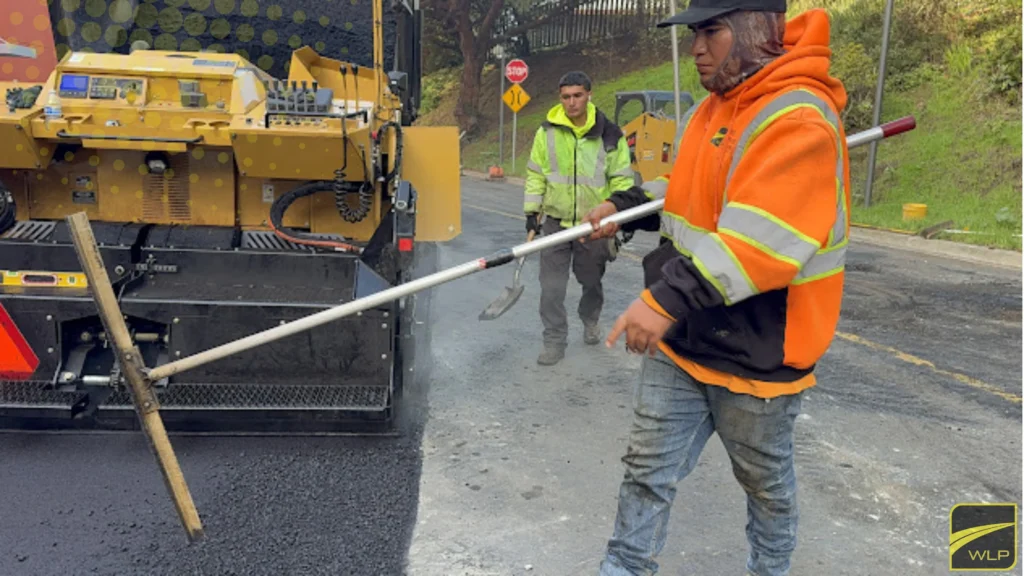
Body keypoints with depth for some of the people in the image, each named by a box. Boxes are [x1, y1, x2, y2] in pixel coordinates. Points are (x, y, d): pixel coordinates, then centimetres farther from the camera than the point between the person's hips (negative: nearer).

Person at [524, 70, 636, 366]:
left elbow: (622, 179, 0)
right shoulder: (547, 131, -3)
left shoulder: (609, 134, -5)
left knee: (591, 280, 17)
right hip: (556, 221, 0)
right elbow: (536, 175, 6)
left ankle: (590, 320, 45)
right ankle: (554, 341, 9)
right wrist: (532, 211, 4)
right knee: (551, 285, -3)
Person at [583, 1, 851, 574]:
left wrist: (669, 297, -40)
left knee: (766, 481, 18)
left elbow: (760, 238, -33)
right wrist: (627, 205, 6)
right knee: (648, 470, 10)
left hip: (757, 352, -6)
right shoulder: (711, 110, 7)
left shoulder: (800, 121, -21)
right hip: (679, 341, 7)